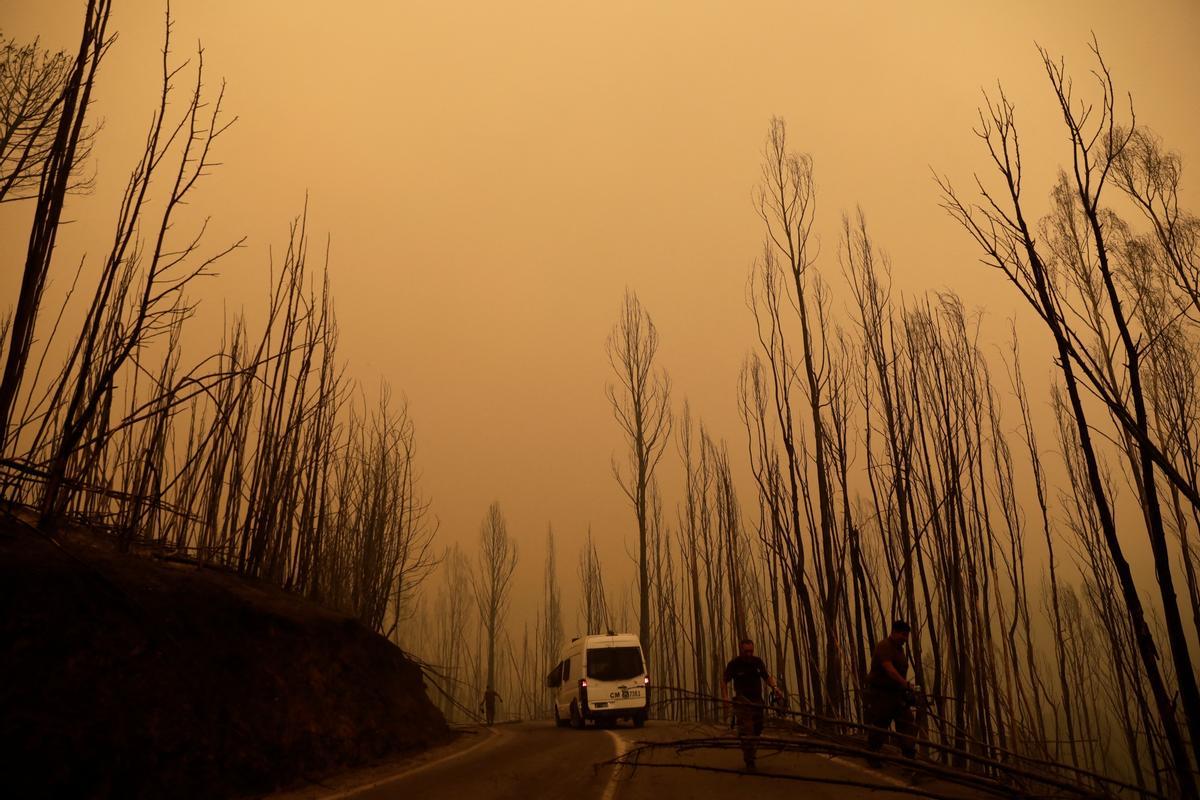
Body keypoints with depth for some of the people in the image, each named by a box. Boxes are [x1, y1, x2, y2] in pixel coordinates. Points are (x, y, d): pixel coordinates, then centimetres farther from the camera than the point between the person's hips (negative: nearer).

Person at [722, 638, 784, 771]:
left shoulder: (757, 662, 0)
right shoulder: (734, 664, -10)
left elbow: (767, 677, 7)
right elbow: (724, 681, -3)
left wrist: (775, 688, -12)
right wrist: (725, 696, -18)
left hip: (757, 701, 5)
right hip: (742, 701, -4)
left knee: (757, 730, 11)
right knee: (746, 732, -13)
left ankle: (751, 756, 31)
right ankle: (749, 761, -4)